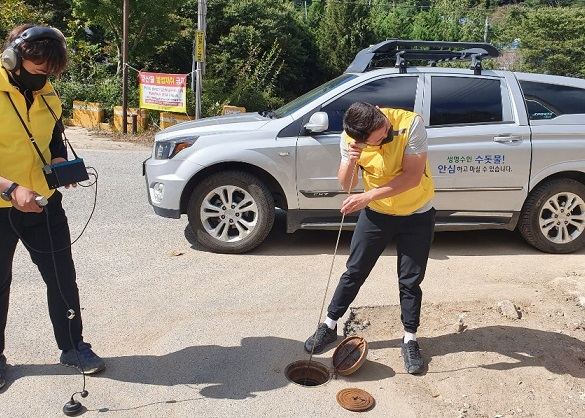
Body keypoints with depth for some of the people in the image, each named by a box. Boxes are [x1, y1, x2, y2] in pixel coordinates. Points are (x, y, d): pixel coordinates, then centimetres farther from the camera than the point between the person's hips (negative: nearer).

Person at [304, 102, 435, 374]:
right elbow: (347, 185, -13)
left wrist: (368, 196, -34)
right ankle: (329, 326, 24)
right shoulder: (351, 137, -15)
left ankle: (410, 341, 21)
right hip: (376, 213, 2)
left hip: (416, 214, -2)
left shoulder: (411, 124, -26)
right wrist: (351, 161, -34)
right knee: (354, 272, 8)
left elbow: (412, 176, -28)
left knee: (410, 281, 4)